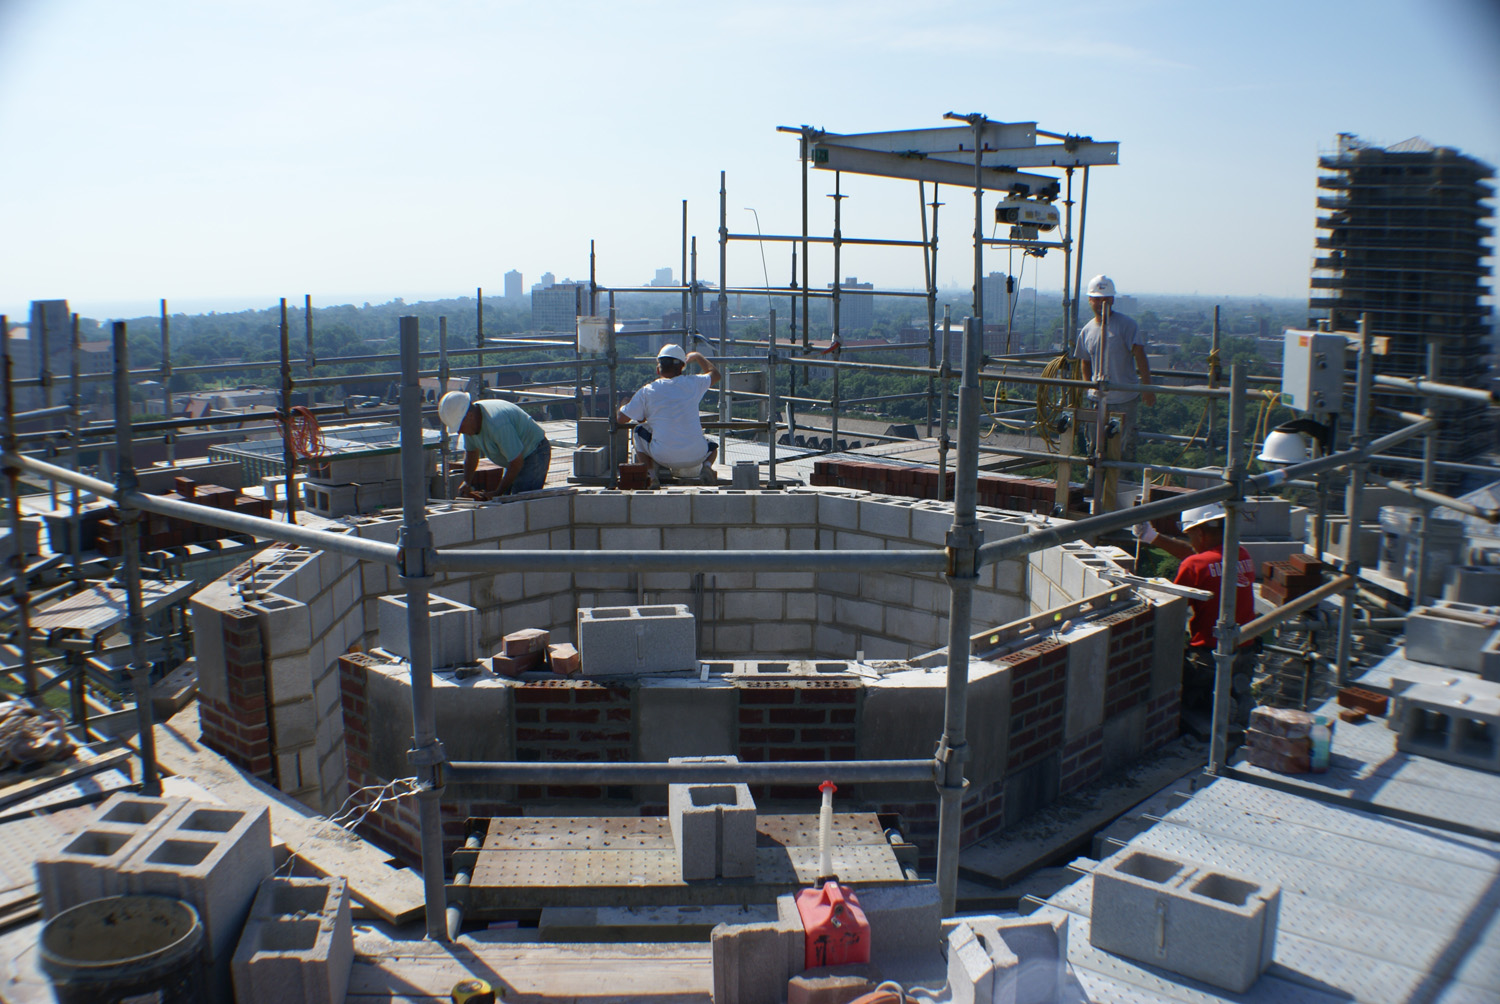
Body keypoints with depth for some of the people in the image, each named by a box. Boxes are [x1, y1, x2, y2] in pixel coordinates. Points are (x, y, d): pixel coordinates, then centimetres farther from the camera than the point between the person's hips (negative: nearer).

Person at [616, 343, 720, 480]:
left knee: (638, 431, 24)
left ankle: (651, 472, 2)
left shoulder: (647, 391, 1)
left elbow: (621, 419, 7)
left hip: (663, 457, -2)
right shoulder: (692, 383, 5)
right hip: (696, 456, 2)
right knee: (712, 445, 36)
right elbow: (715, 374, 27)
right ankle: (707, 465, -1)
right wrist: (697, 356, 41)